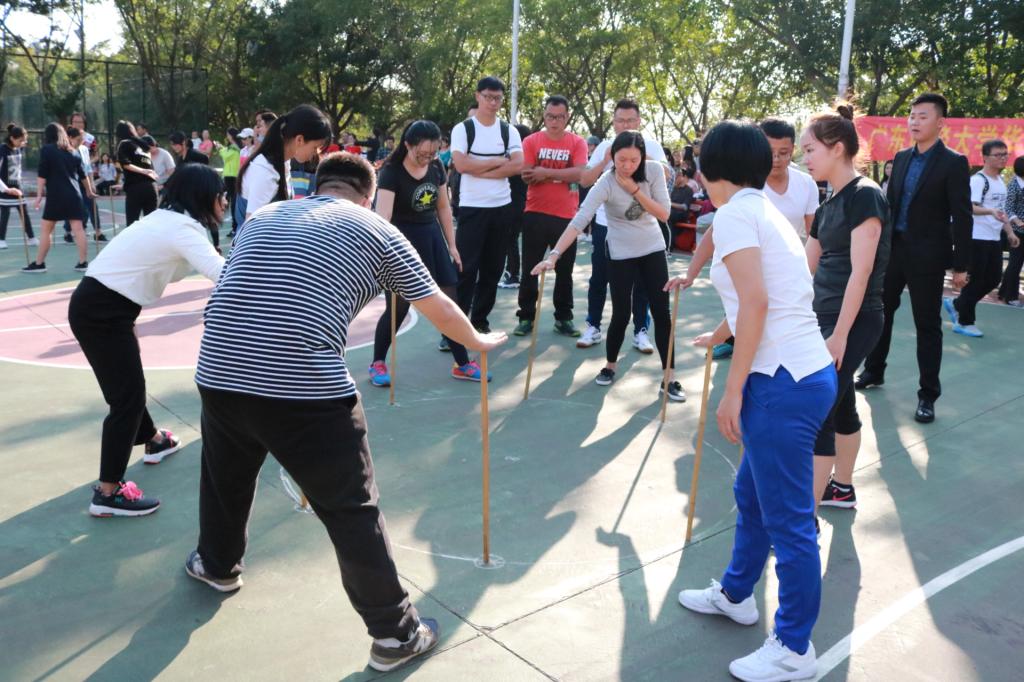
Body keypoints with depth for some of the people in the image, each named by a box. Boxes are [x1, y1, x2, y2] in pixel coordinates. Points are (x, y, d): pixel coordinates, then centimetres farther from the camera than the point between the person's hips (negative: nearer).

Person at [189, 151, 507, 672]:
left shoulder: (264, 215, 22)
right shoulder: (377, 231, 9)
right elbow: (439, 308, 19)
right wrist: (478, 342, 39)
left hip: (219, 372, 5)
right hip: (304, 387, -5)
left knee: (225, 474, 32)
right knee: (353, 512, 7)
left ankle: (217, 565, 57)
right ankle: (394, 634, 19)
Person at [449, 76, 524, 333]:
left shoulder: (509, 131, 7)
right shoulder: (463, 129, -2)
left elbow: (518, 165, -7)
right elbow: (461, 164, -16)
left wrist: (480, 170, -13)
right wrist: (498, 161, -9)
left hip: (501, 207, 4)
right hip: (472, 207, -4)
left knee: (493, 267, 9)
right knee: (466, 268, -5)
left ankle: (480, 319, 21)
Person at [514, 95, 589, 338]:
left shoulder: (577, 143, 1)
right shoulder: (531, 141, 1)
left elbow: (579, 173, -13)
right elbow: (526, 176, -8)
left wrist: (545, 172, -16)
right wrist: (563, 174, -15)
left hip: (566, 215, 1)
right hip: (535, 214, 0)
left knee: (564, 270, 9)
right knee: (530, 268, 5)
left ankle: (563, 318, 19)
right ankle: (526, 317, 14)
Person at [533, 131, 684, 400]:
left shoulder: (654, 170, -14)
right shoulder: (605, 184, -24)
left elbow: (663, 214, -14)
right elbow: (579, 221, -35)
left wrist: (634, 189, -25)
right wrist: (554, 255, -47)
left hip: (653, 250, 3)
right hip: (621, 255, -3)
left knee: (662, 313, 0)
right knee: (621, 315, -1)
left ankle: (668, 378, 8)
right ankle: (610, 366, 25)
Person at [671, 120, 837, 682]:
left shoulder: (735, 213, -10)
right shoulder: (766, 210, 18)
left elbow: (755, 302, -20)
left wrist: (733, 390, -16)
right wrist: (719, 335, 48)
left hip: (784, 383, -10)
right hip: (808, 372, 10)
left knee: (788, 519, 3)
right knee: (752, 492, 24)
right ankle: (735, 594, 43)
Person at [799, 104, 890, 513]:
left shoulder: (865, 195, -15)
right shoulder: (830, 203, 12)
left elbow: (861, 272, -20)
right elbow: (807, 266, 17)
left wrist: (840, 334, -21)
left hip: (853, 321, -9)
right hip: (826, 316, 9)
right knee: (838, 404, 18)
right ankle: (841, 487, 33)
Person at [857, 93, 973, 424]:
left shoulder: (953, 163, -8)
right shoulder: (901, 158, 9)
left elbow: (962, 216, -10)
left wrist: (960, 265, -12)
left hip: (927, 256, -5)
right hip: (892, 248, 6)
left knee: (927, 325, 2)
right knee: (880, 312, 14)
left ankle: (928, 394, 11)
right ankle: (873, 372, 32)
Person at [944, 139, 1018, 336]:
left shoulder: (1001, 180, 16)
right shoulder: (978, 179, -13)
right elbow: (970, 207, -25)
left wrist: (1010, 232, 17)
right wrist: (991, 211, -42)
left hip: (994, 238, 9)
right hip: (978, 238, -9)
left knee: (994, 279, 11)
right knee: (975, 280, -3)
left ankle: (956, 304, 25)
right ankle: (964, 322, 7)